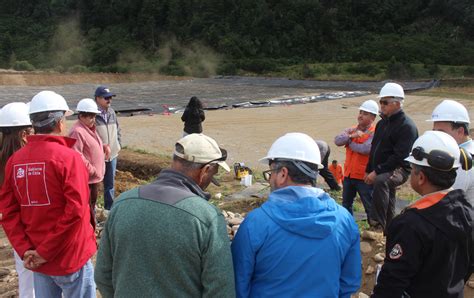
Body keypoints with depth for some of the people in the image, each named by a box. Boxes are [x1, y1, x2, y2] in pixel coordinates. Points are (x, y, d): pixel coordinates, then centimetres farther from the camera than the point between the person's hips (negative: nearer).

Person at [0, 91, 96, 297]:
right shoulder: (68, 157, -16)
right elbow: (75, 211, -22)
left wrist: (24, 250, -5)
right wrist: (45, 251, -14)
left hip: (38, 260, 6)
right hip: (70, 257, -5)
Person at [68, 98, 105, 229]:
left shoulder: (90, 128, 11)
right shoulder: (77, 131, -20)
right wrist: (91, 169, -21)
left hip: (94, 175, 10)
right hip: (85, 177, -10)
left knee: (92, 203, 21)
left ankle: (92, 227, 35)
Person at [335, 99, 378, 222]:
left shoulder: (375, 133, -12)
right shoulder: (351, 130, 8)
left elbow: (365, 149, -25)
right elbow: (337, 140, -6)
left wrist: (349, 142, -9)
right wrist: (351, 136, -22)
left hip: (364, 176, -7)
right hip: (348, 174, 7)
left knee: (369, 206, 3)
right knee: (346, 204, 18)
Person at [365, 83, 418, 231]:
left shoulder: (407, 126, -14)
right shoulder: (382, 123, 13)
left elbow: (400, 156, -22)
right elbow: (374, 149, 21)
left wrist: (377, 172, -23)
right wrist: (369, 170, 14)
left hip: (398, 170, -9)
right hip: (382, 173, 9)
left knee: (381, 181, -39)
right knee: (387, 207, 17)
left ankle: (378, 225, -40)